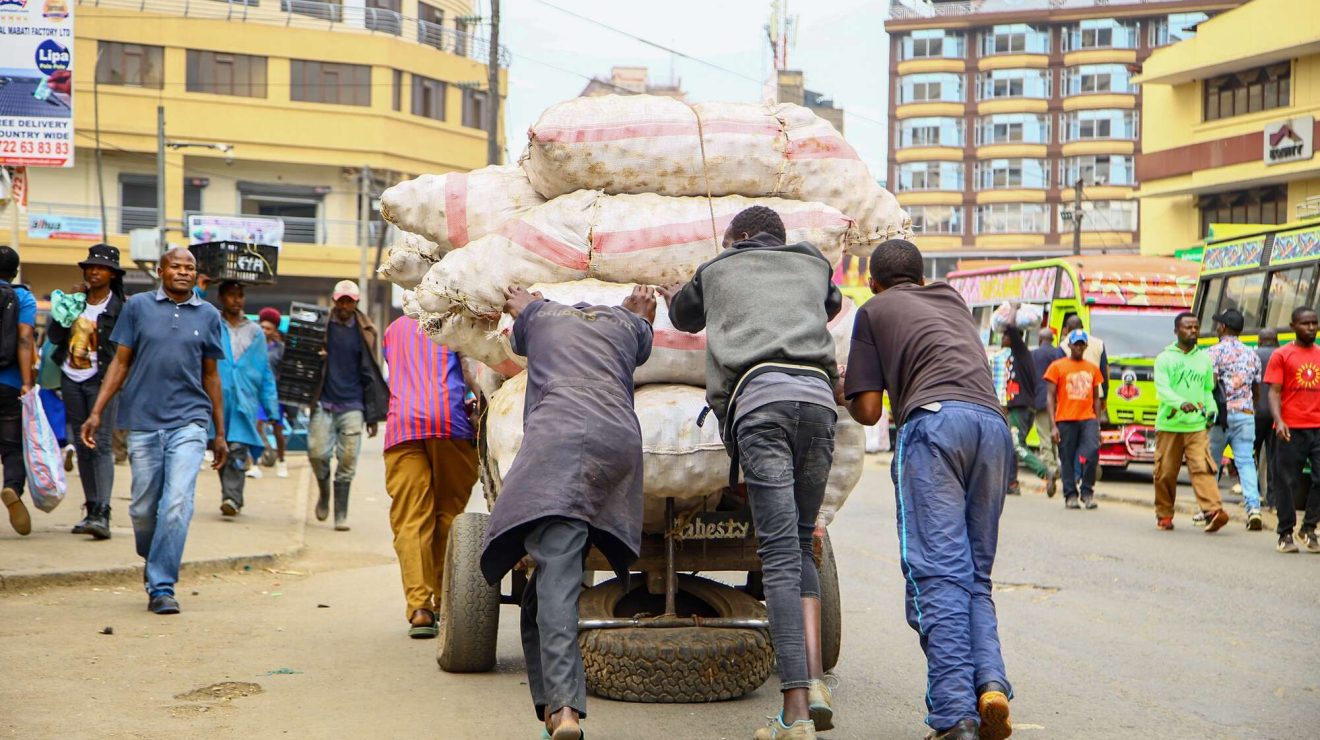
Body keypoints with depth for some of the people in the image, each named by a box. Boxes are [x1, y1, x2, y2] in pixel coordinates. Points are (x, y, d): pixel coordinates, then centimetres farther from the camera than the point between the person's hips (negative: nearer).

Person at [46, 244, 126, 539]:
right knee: (82, 446, 9)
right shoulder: (76, 300, 10)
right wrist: (67, 304, -4)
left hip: (101, 381, -6)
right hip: (71, 380, 6)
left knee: (101, 445, -14)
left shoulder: (120, 307, -5)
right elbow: (54, 336, 6)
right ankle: (90, 509, 16)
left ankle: (102, 514, -21)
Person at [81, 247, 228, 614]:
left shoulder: (207, 315, 9)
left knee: (177, 504, -13)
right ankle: (153, 563, 33)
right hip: (143, 422, 0)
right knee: (143, 508, 6)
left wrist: (220, 434, 15)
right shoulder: (137, 306, 6)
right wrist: (96, 412, 1)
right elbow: (120, 363, 8)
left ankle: (161, 587, -7)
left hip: (189, 422, 0)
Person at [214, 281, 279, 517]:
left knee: (238, 449, -13)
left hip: (245, 401, 0)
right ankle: (231, 497, 16)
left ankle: (232, 497, -18)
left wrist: (272, 409, 9)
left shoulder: (255, 332, 13)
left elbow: (265, 373, 14)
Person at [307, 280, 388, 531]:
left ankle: (340, 515, 3)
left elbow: (370, 375, 11)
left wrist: (372, 415, 8)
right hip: (323, 402, 0)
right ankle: (324, 494, 21)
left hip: (352, 405, 0)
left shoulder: (364, 332, 8)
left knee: (347, 461, -4)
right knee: (317, 453, -7)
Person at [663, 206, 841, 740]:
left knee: (780, 554, -8)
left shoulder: (716, 270, 28)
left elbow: (686, 318, 49)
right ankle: (815, 680, -2)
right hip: (818, 397, 3)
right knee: (800, 545, 15)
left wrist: (673, 296, 72)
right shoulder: (814, 265, 32)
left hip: (759, 397, -2)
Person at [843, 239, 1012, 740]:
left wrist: (846, 391, 36)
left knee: (939, 572, -11)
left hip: (934, 421, -5)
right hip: (993, 422, 5)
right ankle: (990, 683, -14)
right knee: (975, 574, 10)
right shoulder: (953, 299, 35)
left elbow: (867, 411, 14)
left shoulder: (873, 310, 20)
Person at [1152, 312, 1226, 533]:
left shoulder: (1205, 359, 14)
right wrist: (1181, 403, -28)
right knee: (1165, 473, 5)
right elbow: (1162, 389, -10)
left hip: (1196, 426, 1)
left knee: (1203, 468, -14)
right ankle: (1164, 514, 21)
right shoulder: (1165, 358, 2)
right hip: (1169, 425, -1)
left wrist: (1211, 409, 6)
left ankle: (1213, 512, -25)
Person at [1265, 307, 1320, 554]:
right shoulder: (1282, 355, 1)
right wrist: (1279, 421, -18)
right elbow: (1274, 392, -4)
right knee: (1288, 482, 2)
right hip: (1292, 429, -3)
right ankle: (1286, 534, 11)